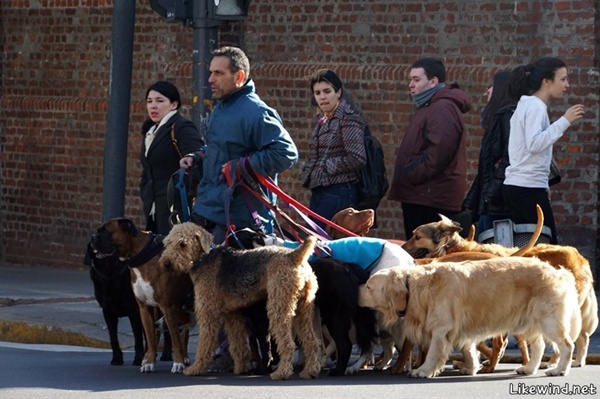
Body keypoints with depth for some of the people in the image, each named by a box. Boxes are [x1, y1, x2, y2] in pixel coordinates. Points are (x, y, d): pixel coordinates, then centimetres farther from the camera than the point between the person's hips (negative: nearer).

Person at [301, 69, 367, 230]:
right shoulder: (322, 119, 16)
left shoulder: (348, 118, -9)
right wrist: (308, 171, 5)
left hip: (338, 192, -8)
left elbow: (357, 158, -16)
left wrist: (326, 166, -9)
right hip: (318, 191, 8)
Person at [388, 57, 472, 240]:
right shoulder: (428, 107, 23)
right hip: (420, 196, 11)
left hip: (431, 199, -11)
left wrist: (412, 175, -17)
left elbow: (439, 152, -25)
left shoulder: (442, 108, -13)